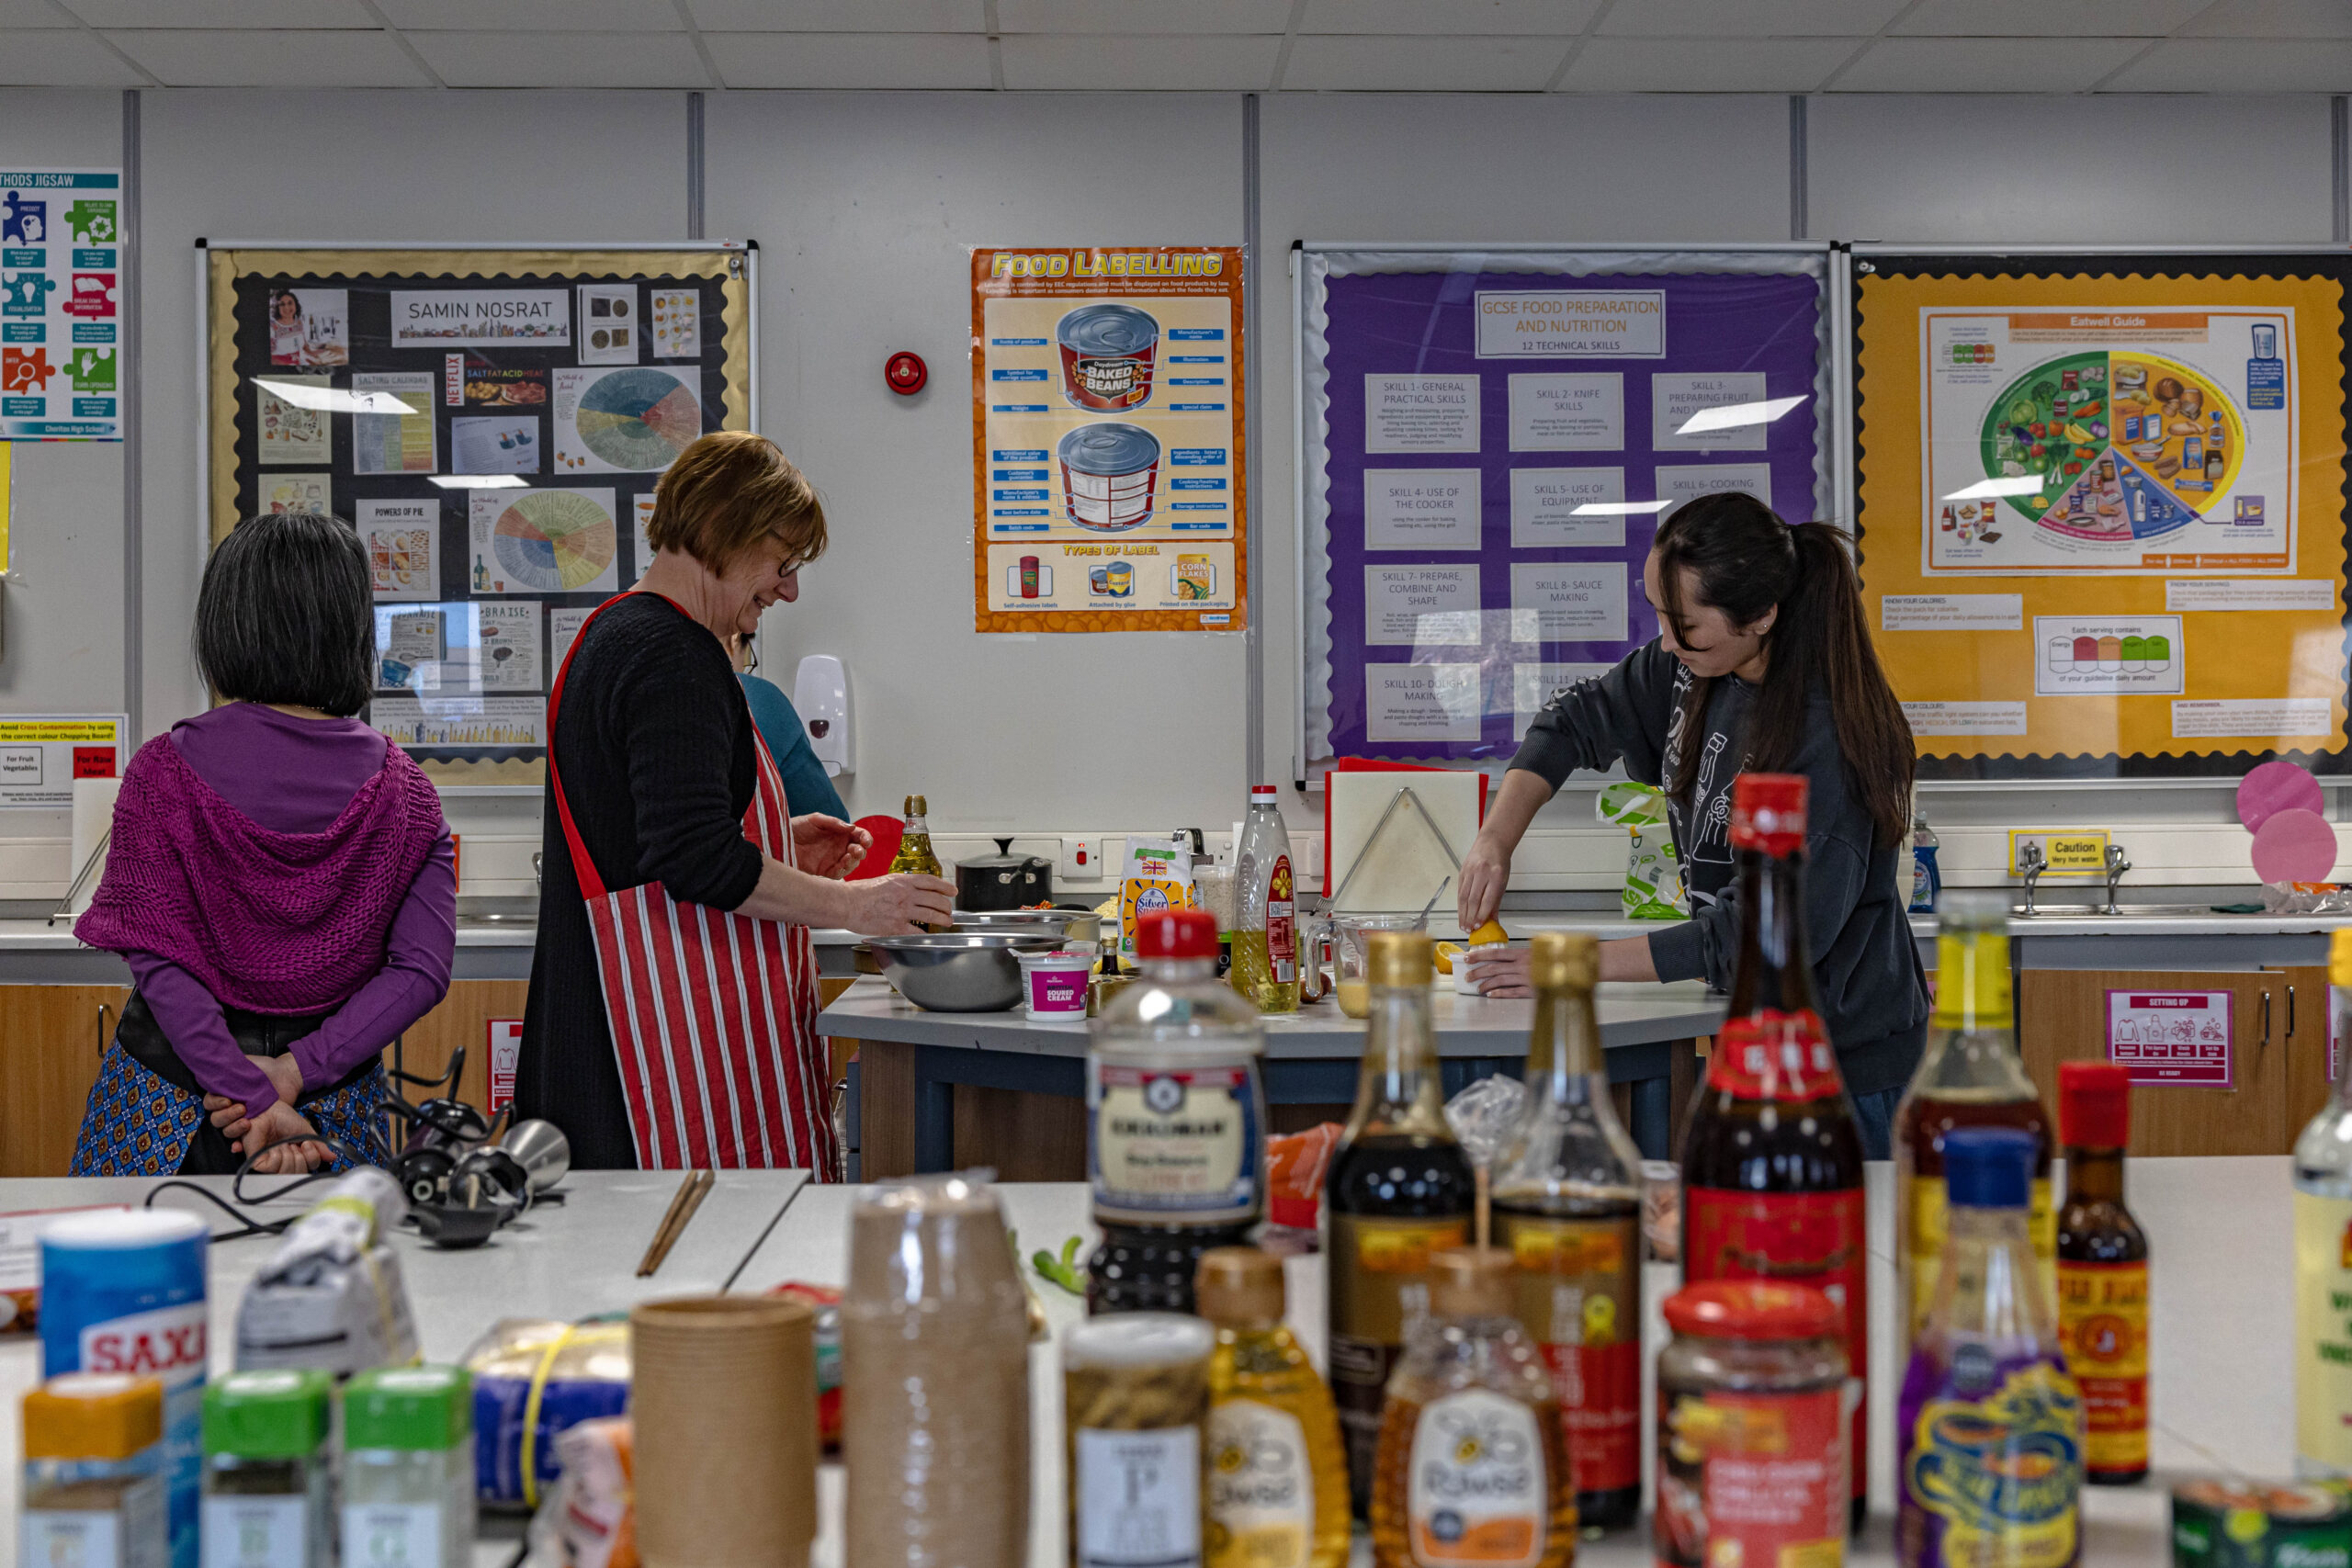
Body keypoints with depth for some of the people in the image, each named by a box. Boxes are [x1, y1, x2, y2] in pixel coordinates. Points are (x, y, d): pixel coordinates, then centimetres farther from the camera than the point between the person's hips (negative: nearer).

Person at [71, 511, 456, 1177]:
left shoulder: (163, 772, -9)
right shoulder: (402, 788, -5)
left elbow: (155, 957, -15)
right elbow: (423, 969, -11)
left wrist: (251, 1097, -16)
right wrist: (298, 1071, -12)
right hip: (334, 1109, 1)